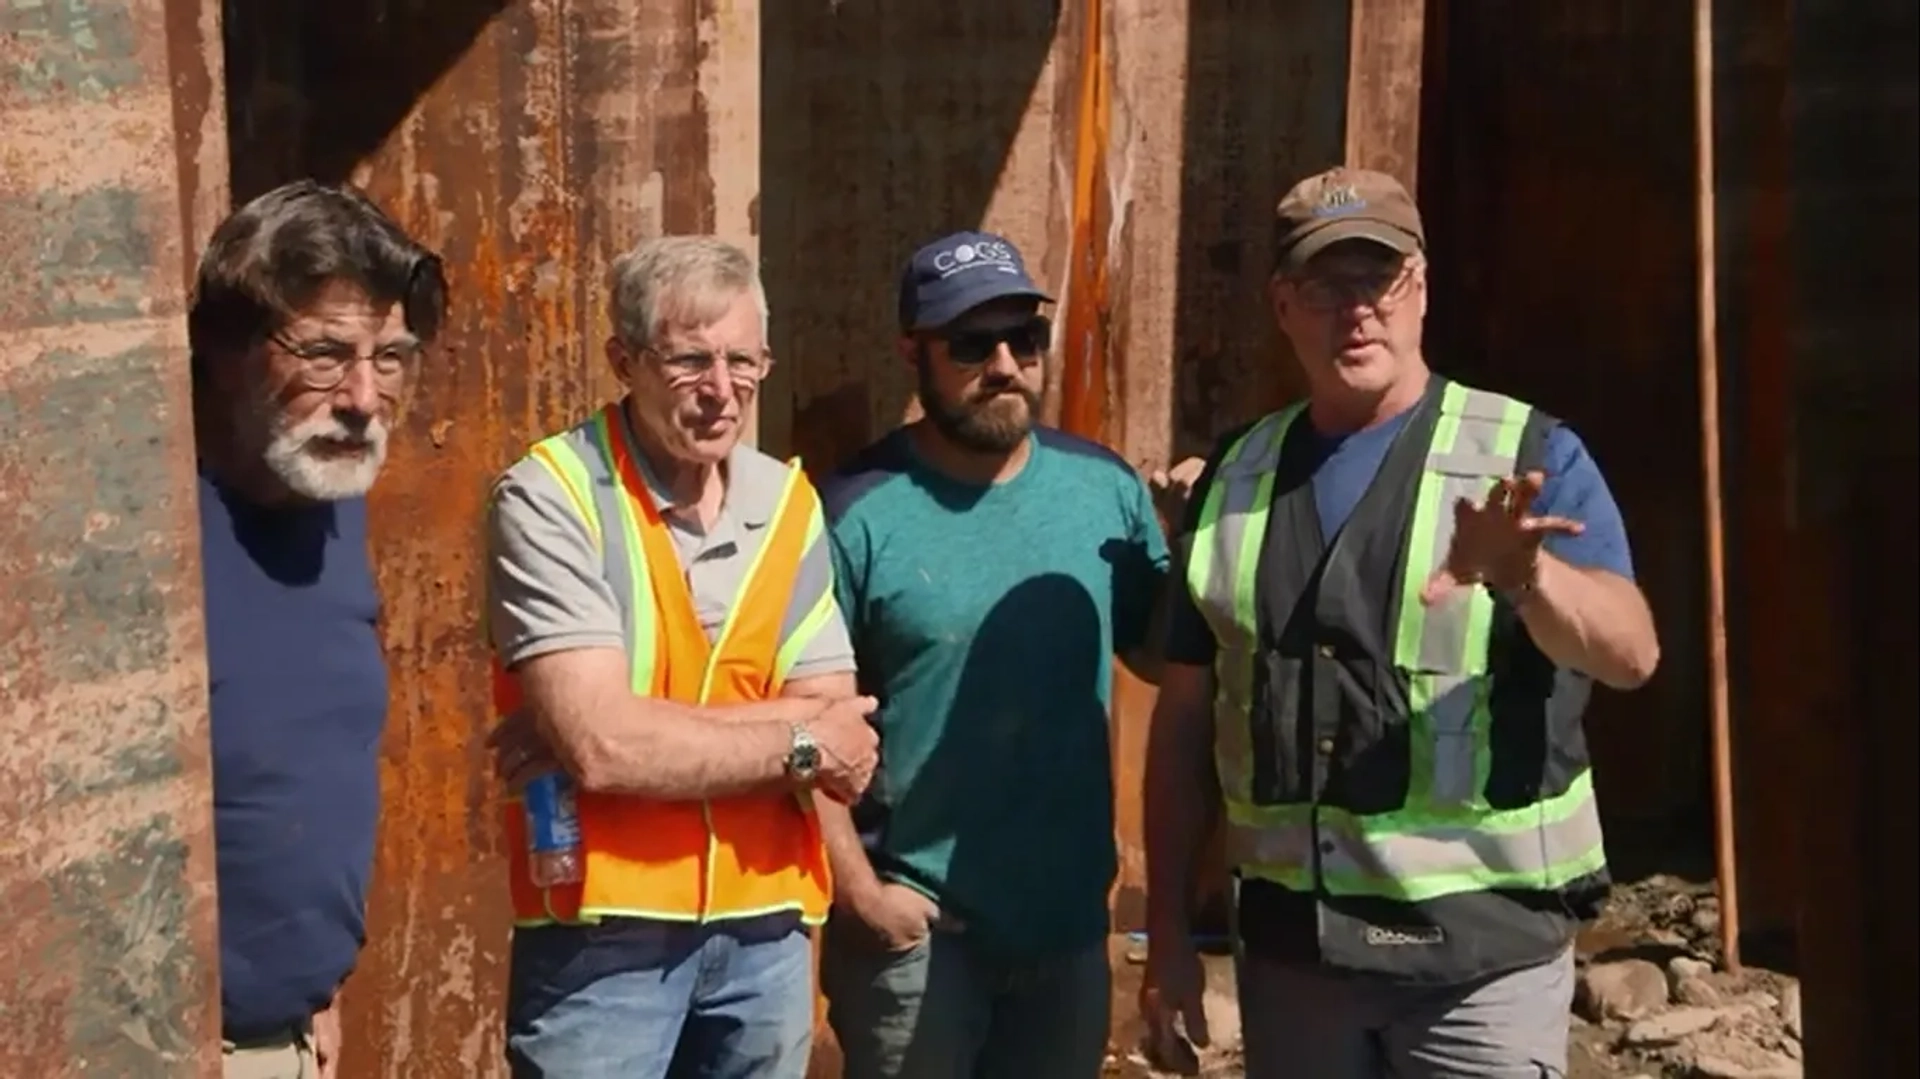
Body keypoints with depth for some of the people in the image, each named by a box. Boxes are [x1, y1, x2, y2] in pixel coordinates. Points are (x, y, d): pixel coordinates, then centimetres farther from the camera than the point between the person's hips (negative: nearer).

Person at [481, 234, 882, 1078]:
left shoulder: (788, 503, 3)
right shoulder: (550, 497, -13)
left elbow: (836, 735, -5)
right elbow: (598, 746, -21)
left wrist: (647, 729, -18)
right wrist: (799, 742, -10)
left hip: (765, 924, 5)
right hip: (604, 930, -4)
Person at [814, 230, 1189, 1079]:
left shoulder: (1105, 486, 0)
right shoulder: (860, 511, -11)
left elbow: (1169, 657, 8)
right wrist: (858, 891, -13)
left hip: (1070, 920, 4)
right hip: (915, 928, -4)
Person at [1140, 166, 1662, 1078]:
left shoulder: (1528, 454, -5)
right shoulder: (1236, 475, 5)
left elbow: (1630, 653, -19)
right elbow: (1186, 715, 8)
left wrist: (1527, 575, -39)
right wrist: (1167, 928, 6)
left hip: (1481, 944, -3)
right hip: (1287, 943, 3)